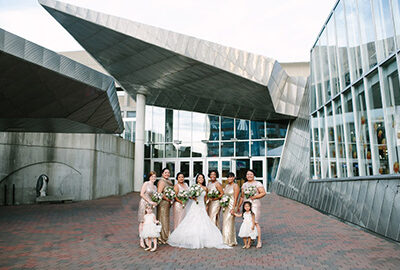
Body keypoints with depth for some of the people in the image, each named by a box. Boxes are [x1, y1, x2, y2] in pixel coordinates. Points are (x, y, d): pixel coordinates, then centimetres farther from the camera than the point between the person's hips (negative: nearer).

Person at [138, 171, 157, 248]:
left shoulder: (155, 187, 16)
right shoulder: (146, 184, -4)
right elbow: (142, 194, -10)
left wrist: (155, 203, 3)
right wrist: (149, 201, -14)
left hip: (150, 205, 6)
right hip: (144, 203, -6)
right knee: (142, 222, -5)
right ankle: (141, 240, -4)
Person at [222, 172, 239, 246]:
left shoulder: (235, 186, -7)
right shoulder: (226, 186, 14)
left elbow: (235, 198, -13)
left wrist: (233, 209, -18)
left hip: (231, 206, -7)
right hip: (225, 206, 7)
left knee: (229, 223, -5)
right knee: (225, 223, 9)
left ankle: (231, 241, 5)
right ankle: (225, 241, 18)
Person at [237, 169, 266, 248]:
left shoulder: (257, 183, 2)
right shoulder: (244, 185, 18)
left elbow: (263, 193, -6)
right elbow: (242, 196, 21)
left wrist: (254, 197, -15)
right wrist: (239, 206, 18)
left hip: (255, 205, -5)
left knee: (255, 223, -11)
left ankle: (259, 241, -5)